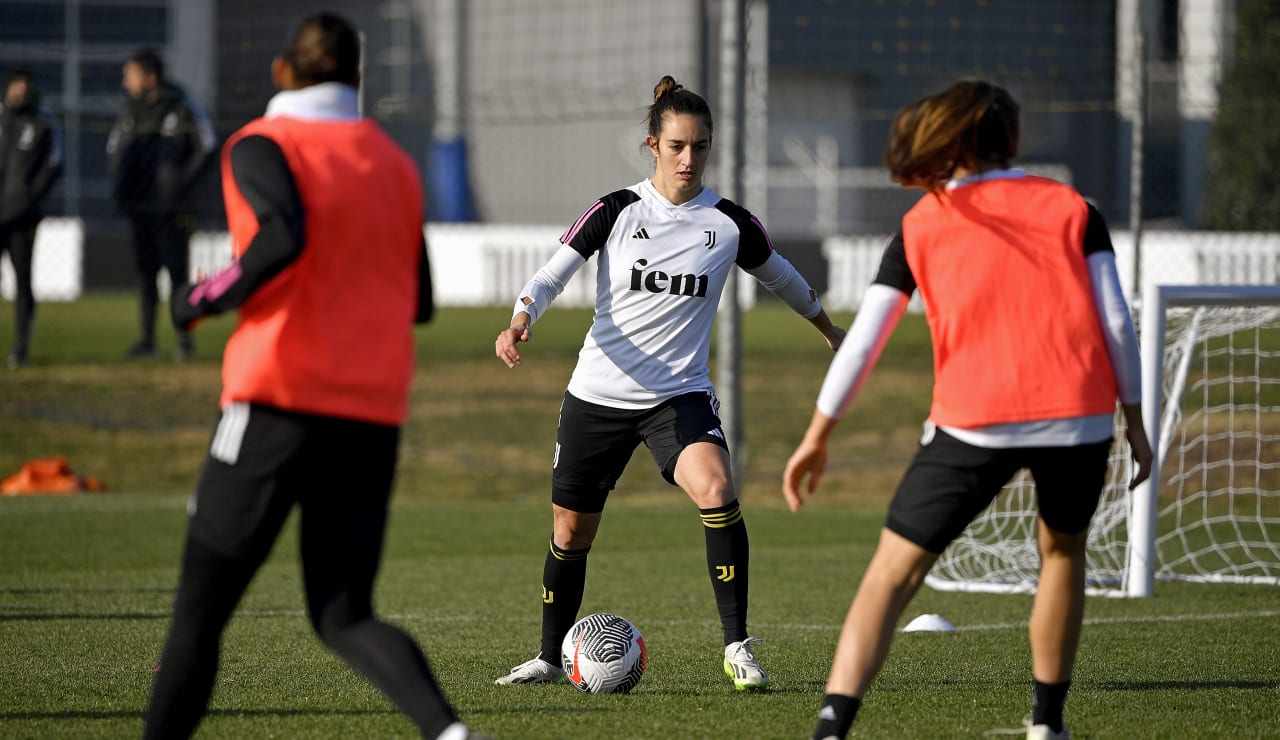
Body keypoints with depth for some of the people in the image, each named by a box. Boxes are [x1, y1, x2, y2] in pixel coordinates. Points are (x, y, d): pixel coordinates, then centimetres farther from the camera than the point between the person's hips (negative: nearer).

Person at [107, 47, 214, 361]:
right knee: (145, 272, 7)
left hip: (170, 206, -5)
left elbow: (205, 148, -4)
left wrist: (182, 185, -9)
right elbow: (114, 148, 20)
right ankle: (146, 339, 9)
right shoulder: (130, 110, 11)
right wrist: (121, 182, 4)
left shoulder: (182, 108, -5)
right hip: (139, 207, 5)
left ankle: (185, 338, -1)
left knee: (176, 270, -6)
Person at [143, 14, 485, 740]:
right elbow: (419, 303, 19)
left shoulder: (263, 146, -2)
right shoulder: (395, 164, 17)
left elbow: (284, 237, -22)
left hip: (282, 398, -5)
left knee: (201, 608, 4)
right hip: (376, 413, 5)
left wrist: (211, 295, -8)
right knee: (344, 616, 5)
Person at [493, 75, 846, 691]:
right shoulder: (616, 211, -4)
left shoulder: (730, 223, -1)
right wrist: (520, 322, -27)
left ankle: (737, 646, -20)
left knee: (717, 492, -29)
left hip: (680, 396, -1)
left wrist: (827, 328, 32)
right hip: (597, 395, 1)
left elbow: (777, 274, 18)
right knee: (571, 532, 10)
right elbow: (551, 275, -7)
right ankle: (550, 658, 32)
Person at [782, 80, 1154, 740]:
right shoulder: (1071, 208, 12)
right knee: (1063, 550, 28)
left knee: (893, 572, 2)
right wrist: (1134, 419, 12)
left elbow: (862, 341, 8)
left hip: (974, 423, -2)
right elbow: (1117, 322, 4)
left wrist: (817, 436, 15)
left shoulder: (921, 225, 11)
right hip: (1079, 414, 2)